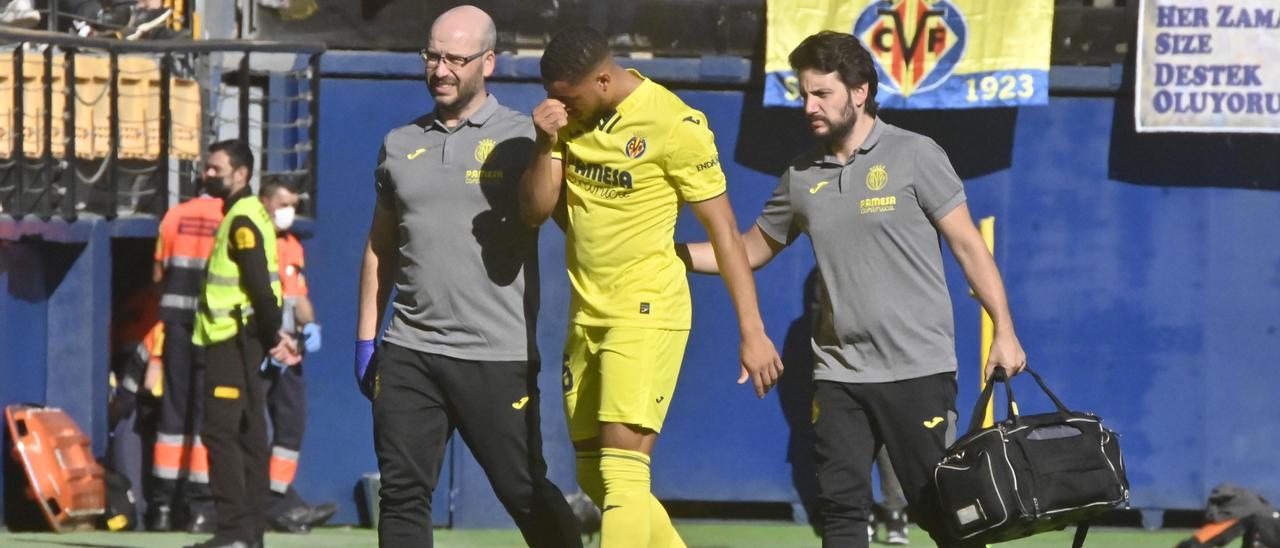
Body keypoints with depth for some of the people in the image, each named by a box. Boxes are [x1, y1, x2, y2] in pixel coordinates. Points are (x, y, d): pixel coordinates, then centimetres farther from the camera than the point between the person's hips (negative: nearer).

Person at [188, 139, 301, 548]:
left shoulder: (243, 220, -14)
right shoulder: (245, 215, 18)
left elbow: (260, 285, -20)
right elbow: (258, 284, 18)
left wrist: (273, 335, -15)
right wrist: (273, 335, 14)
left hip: (234, 338, -10)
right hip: (238, 339, 10)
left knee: (220, 430, -12)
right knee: (247, 433, 10)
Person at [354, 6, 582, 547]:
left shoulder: (521, 138, 1)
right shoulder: (400, 145, 14)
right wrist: (366, 338, 17)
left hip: (497, 357, -4)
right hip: (409, 354, 4)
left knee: (526, 494, 0)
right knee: (402, 492, -1)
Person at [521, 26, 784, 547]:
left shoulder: (674, 126, -15)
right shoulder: (571, 117, 5)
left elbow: (723, 230, -11)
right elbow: (534, 211, 6)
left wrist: (752, 331, -13)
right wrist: (546, 145, -13)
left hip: (647, 313, -8)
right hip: (586, 315, 8)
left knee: (622, 470, -15)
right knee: (593, 478, 10)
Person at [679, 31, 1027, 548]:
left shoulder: (914, 156, -4)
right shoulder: (801, 177, 9)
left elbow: (967, 244, -4)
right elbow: (752, 250, 19)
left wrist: (1004, 330, -10)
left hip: (918, 369, -4)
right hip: (837, 374, 4)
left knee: (938, 506, -3)